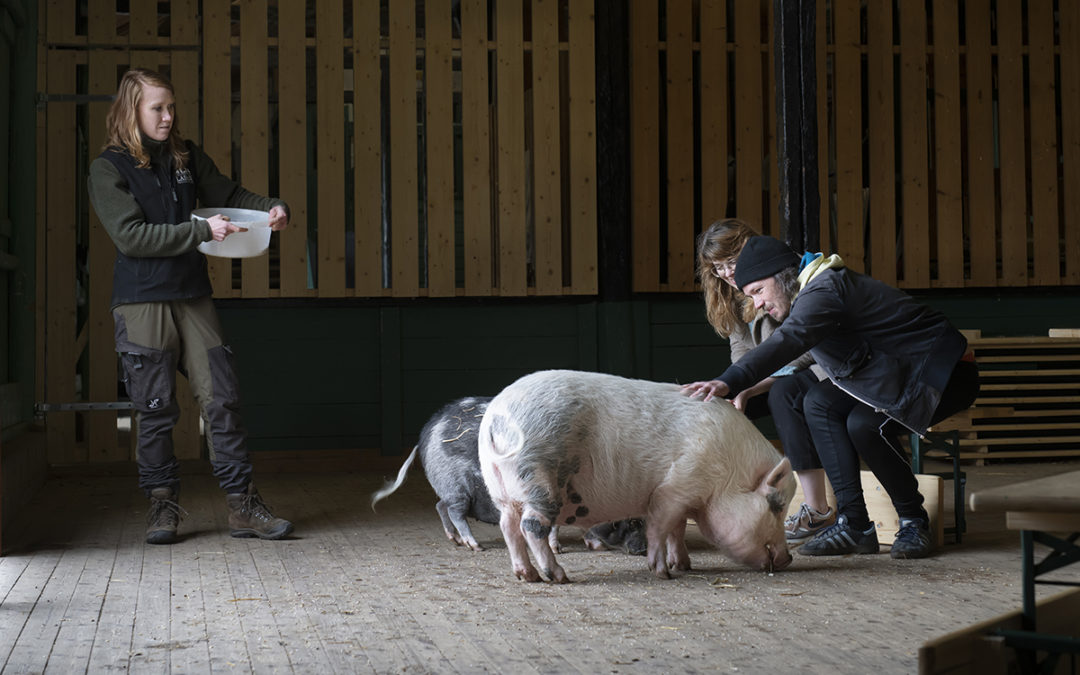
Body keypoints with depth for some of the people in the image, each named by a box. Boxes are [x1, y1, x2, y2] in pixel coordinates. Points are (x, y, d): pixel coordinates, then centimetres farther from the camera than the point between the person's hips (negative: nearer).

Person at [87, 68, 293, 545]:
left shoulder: (186, 157, 11)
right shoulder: (108, 169, -3)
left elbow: (227, 195, 22)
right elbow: (131, 236, -13)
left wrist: (270, 208, 2)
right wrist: (202, 231, -18)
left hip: (193, 297, 4)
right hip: (142, 303, -4)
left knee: (221, 396, -2)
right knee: (155, 409, 1)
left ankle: (241, 505, 3)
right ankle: (163, 504, 16)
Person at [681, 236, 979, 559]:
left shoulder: (824, 291, -25)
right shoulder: (819, 287, 6)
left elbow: (789, 341, -44)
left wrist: (730, 382, -56)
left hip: (946, 372, -10)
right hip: (896, 371, 10)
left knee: (865, 423, -30)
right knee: (819, 402, -8)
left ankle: (914, 521, -8)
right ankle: (854, 523, -10)